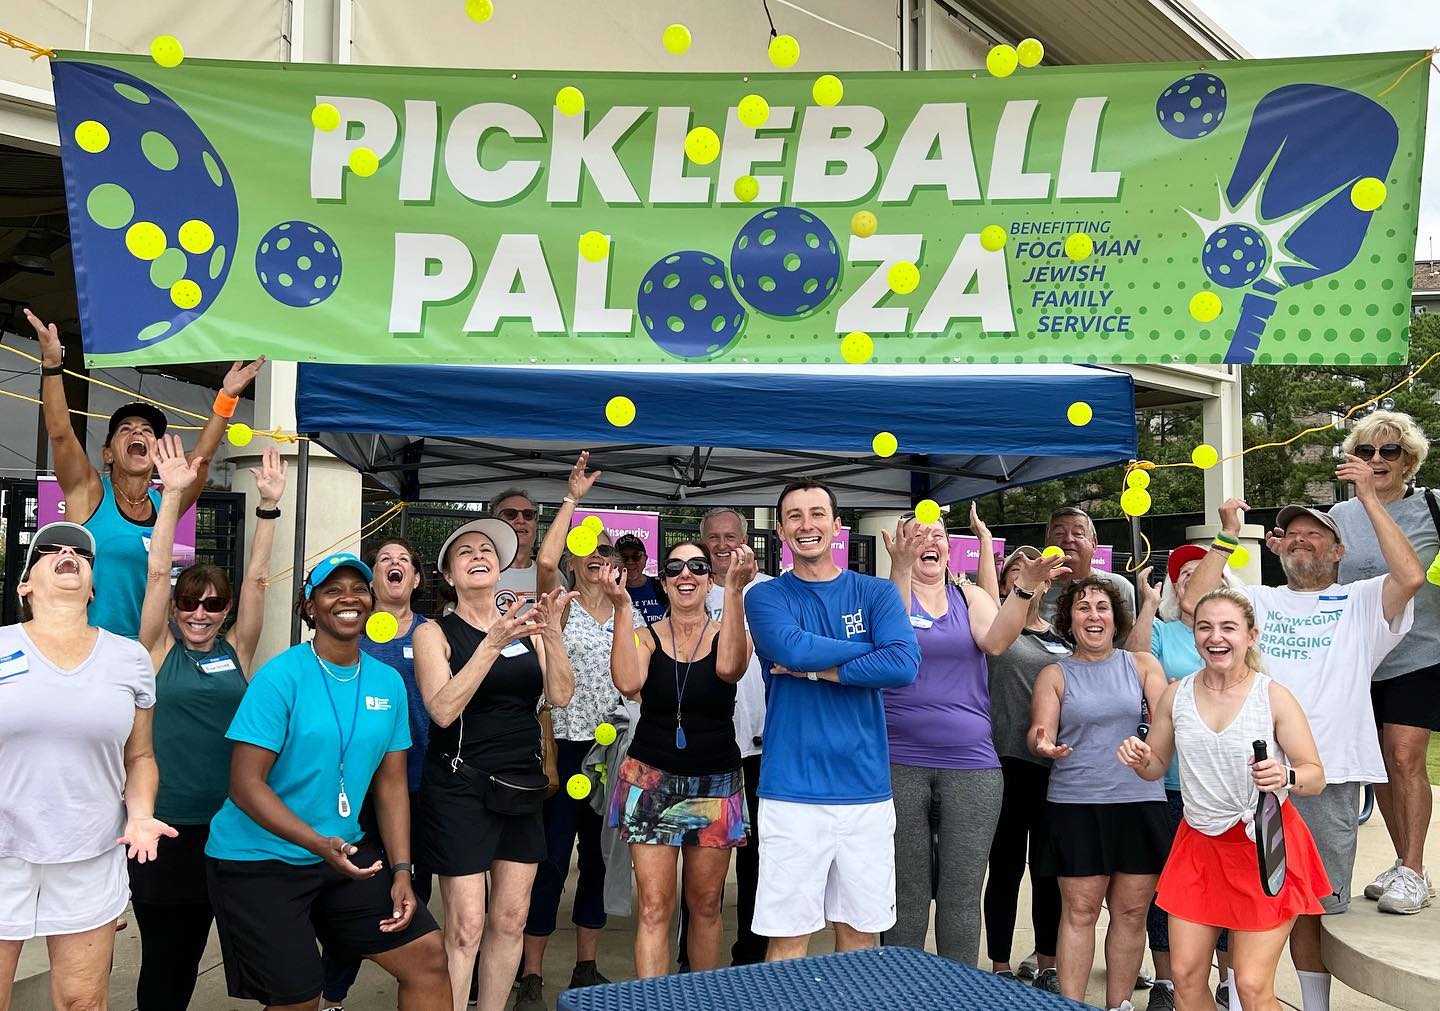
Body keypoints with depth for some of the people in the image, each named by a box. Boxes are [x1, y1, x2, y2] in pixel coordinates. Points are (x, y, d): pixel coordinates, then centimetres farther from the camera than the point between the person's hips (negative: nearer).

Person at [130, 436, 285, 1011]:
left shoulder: (236, 652, 4)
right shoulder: (160, 652, -1)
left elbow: (256, 578, -3)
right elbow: (157, 573, -9)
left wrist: (269, 505, -11)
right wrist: (173, 495, -17)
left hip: (225, 824, 3)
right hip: (163, 824, -2)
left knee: (192, 948, 15)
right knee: (161, 954, 5)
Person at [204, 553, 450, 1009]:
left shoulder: (388, 682, 1)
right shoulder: (281, 676, -14)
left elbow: (390, 783, 5)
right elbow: (245, 784, -18)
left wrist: (401, 871, -3)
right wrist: (320, 845, -27)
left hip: (345, 851, 5)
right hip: (260, 859, -5)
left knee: (429, 956, 1)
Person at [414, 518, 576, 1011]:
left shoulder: (525, 628, 7)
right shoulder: (435, 632, -3)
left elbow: (560, 695, -3)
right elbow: (442, 710, -17)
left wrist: (551, 633, -19)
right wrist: (492, 644, -24)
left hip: (522, 785, 4)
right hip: (460, 787, -4)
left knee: (510, 920, 9)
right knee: (465, 927, -5)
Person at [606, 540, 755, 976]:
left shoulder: (728, 633, 0)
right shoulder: (647, 637, 1)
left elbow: (729, 668, -25)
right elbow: (628, 683, -20)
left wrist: (735, 591, -30)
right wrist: (622, 608, -20)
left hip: (715, 785, 1)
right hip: (651, 781, -1)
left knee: (706, 905, 12)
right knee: (654, 907, -5)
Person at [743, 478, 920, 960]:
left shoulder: (876, 592, 5)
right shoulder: (766, 597, 3)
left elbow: (904, 665, -12)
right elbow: (792, 648, -18)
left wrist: (816, 669, -12)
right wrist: (871, 650, -8)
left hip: (866, 789, 2)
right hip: (793, 790, -2)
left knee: (860, 931, 13)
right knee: (789, 936, 3)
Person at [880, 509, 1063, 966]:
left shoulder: (971, 597, 10)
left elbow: (995, 641, -9)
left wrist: (1025, 587, -24)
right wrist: (901, 569, -31)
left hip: (971, 764, 2)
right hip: (899, 763, -2)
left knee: (962, 894, 6)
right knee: (906, 892, 6)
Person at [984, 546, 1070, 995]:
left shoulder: (1063, 637, 13)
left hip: (1057, 764, 4)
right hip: (1009, 761, -4)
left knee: (1049, 869, 12)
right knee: (1006, 866, 5)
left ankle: (1047, 967, 26)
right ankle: (1001, 969, 18)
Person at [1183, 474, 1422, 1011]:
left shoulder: (1360, 603, 9)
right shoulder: (1259, 601, 16)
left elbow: (1411, 576, -10)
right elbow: (1195, 602, 1)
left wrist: (1369, 497, -8)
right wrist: (1229, 533, 5)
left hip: (1330, 781, -2)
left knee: (1314, 907, 8)